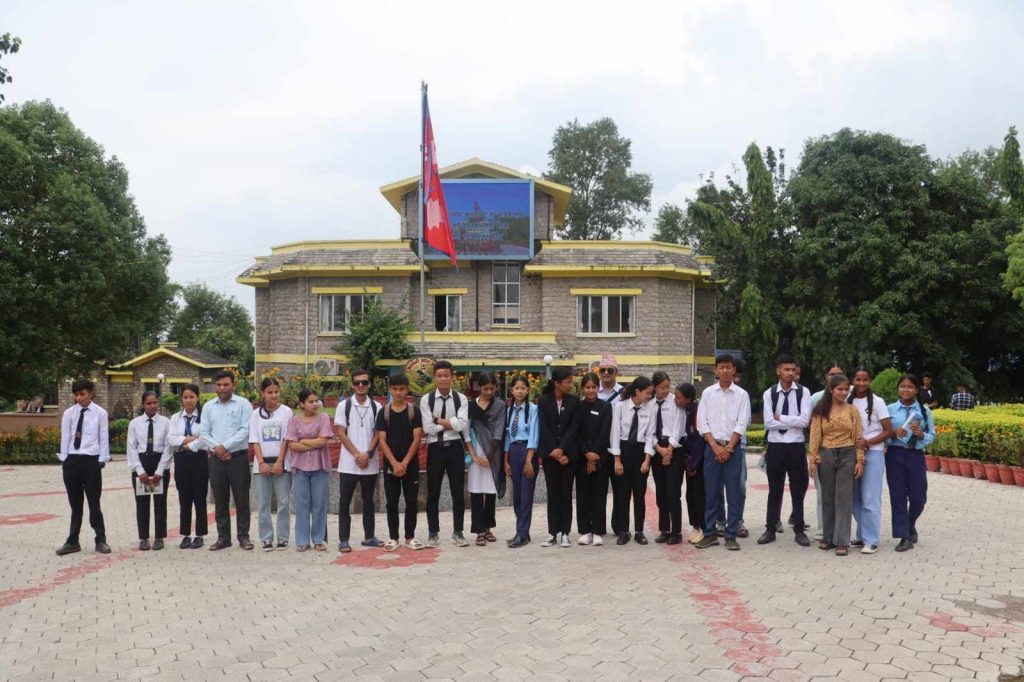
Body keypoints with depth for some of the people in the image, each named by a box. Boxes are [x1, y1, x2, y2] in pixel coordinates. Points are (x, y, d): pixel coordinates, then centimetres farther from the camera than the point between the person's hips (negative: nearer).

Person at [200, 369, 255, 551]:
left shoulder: (243, 404, -2)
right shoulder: (208, 407, 10)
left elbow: (245, 430, -10)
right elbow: (203, 433, 7)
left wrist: (225, 446, -14)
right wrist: (216, 448, -9)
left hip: (238, 457, -4)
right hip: (216, 459, 4)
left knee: (242, 499, 2)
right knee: (220, 501, 9)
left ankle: (243, 536, 11)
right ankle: (223, 538, 17)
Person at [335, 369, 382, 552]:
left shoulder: (376, 407, 4)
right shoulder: (344, 405, -1)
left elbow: (378, 433, 3)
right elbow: (340, 433, -4)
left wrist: (368, 454, -11)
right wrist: (357, 454, -11)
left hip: (370, 463, 2)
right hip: (349, 463, -2)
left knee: (368, 500, 11)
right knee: (345, 502, 1)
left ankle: (369, 537, 21)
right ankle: (343, 540, 7)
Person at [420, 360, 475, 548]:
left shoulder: (461, 399, 0)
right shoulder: (426, 400, -2)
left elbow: (462, 424, -14)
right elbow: (428, 428, -11)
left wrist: (439, 420, -10)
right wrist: (450, 424, -10)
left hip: (455, 448, 0)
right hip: (435, 448, 0)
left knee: (458, 492, 6)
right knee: (433, 493, 7)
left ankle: (457, 533, 16)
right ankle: (433, 533, 17)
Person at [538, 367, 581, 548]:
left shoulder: (574, 401, 2)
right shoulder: (543, 400, 0)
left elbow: (574, 427, -3)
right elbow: (544, 427, -4)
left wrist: (562, 449, -12)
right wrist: (554, 451, -10)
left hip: (567, 452, 0)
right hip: (549, 452, 0)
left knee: (566, 492, 1)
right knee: (552, 492, 3)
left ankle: (564, 532, 6)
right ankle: (552, 532, 8)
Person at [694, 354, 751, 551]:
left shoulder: (741, 394, 3)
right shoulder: (707, 393, 6)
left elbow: (742, 424, -3)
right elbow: (702, 422, 1)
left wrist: (728, 448, -10)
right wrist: (716, 447, -8)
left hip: (733, 448, -1)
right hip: (712, 447, 1)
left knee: (734, 493, 1)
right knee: (711, 492, 4)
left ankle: (731, 536, 8)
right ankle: (710, 534, 13)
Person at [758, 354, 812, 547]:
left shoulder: (803, 392, -2)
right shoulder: (769, 393, 1)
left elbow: (804, 420, -13)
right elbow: (768, 423, -8)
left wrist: (780, 417, -11)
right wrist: (792, 421, -10)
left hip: (796, 446, -1)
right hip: (775, 446, 1)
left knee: (798, 490, 8)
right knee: (775, 490, 10)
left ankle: (799, 530, 18)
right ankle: (770, 529, 19)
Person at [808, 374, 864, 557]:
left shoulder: (852, 410, 3)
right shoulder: (821, 410, 2)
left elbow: (858, 437, 2)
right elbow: (815, 436, 0)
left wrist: (860, 460, -4)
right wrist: (813, 459, -5)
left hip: (847, 455, -1)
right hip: (825, 455, 1)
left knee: (844, 499, -1)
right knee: (828, 498, 9)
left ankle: (842, 541, 2)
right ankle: (828, 537, 19)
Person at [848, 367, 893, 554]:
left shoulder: (877, 402, -4)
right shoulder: (849, 401, 7)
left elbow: (888, 431, -5)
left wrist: (867, 442, -15)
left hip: (873, 454, -4)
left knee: (870, 499, -7)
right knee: (855, 497, 8)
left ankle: (871, 541, -2)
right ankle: (862, 535, 20)